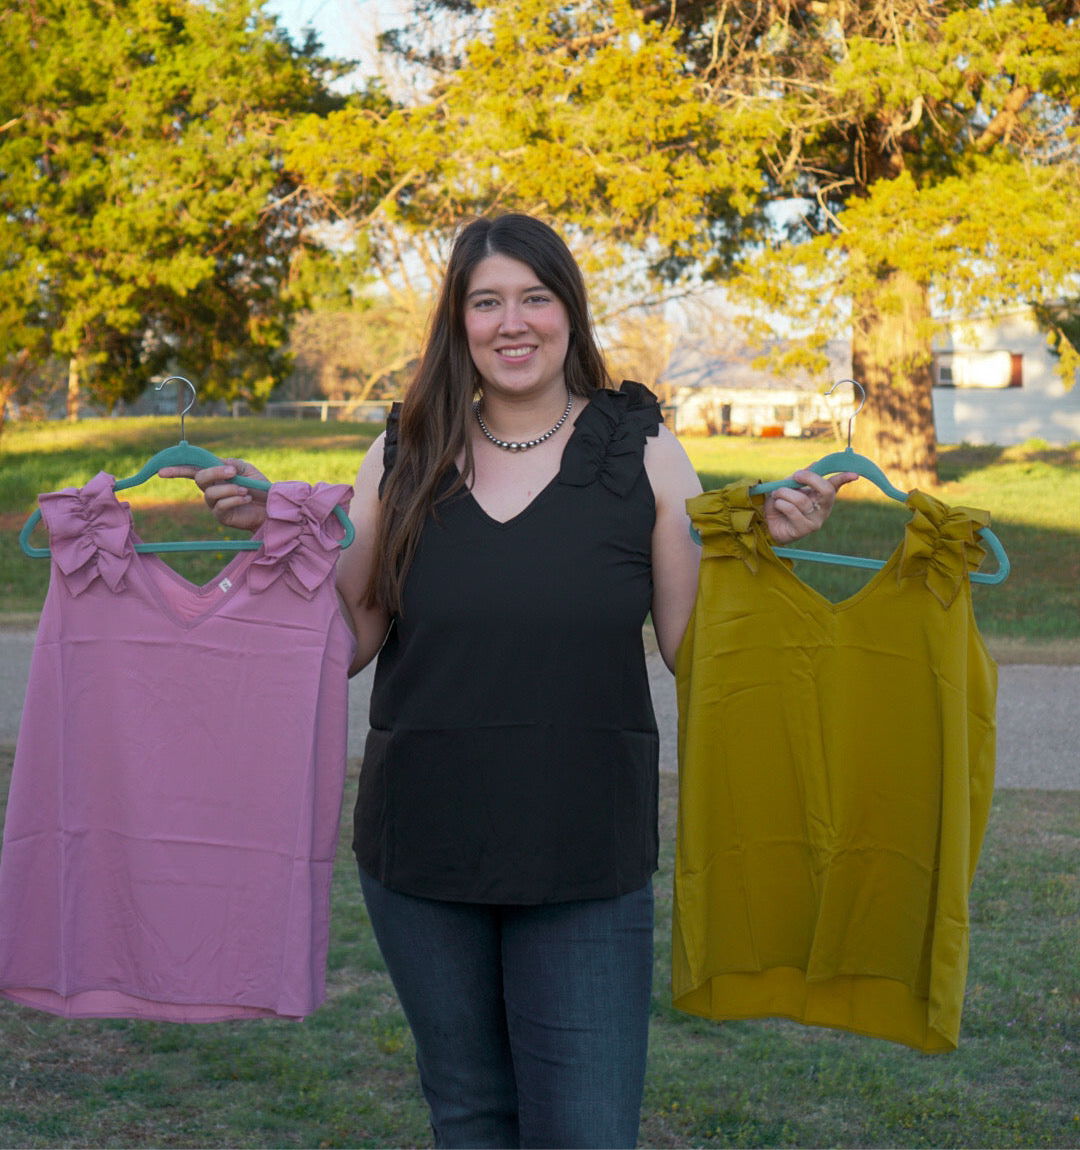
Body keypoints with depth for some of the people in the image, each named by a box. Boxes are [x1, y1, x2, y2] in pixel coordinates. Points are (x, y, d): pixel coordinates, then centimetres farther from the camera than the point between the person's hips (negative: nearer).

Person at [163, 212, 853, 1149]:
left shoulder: (644, 453, -1)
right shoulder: (402, 458, 3)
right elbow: (344, 642, 3)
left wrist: (764, 546, -15)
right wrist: (273, 533, -7)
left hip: (586, 856, -2)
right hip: (420, 850, 2)